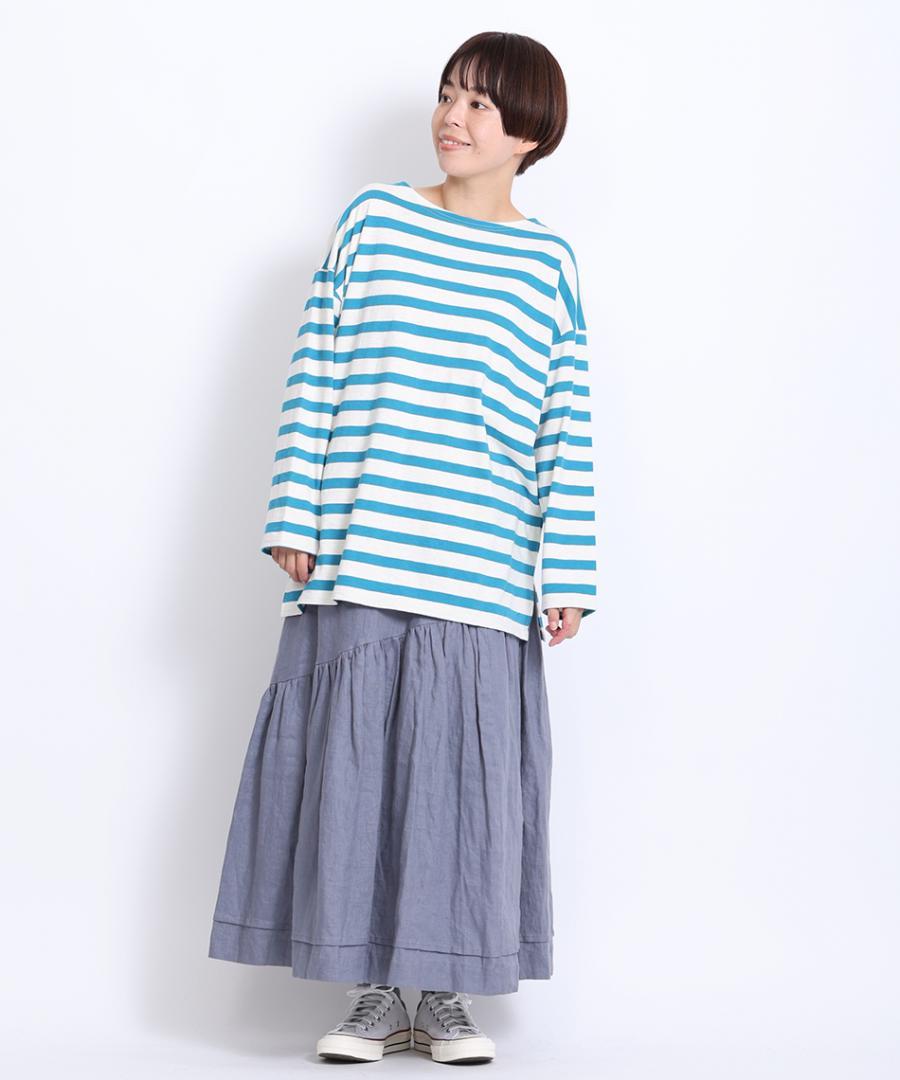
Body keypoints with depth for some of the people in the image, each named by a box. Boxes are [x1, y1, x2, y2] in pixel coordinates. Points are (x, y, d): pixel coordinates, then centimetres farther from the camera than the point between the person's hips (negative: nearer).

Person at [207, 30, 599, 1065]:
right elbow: (314, 377, 6)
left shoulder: (548, 264, 8)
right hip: (357, 563, 0)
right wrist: (294, 517, 0)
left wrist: (565, 576, 0)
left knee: (464, 776, 3)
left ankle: (446, 996, 18)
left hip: (481, 580, 0)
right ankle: (374, 993, 17)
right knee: (355, 766, 3)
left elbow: (565, 433, 5)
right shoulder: (371, 218, 8)